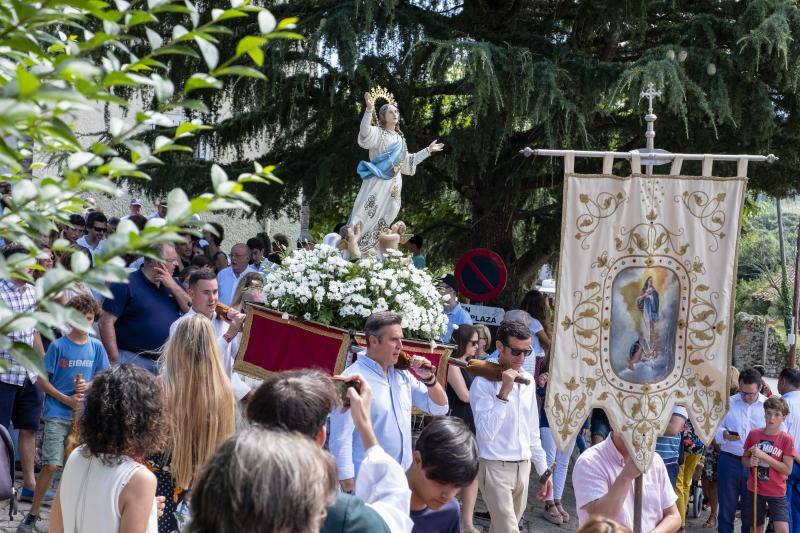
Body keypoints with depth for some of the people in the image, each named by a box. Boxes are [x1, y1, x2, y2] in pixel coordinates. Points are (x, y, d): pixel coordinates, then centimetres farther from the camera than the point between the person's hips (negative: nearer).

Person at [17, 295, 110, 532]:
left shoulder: (96, 347, 5)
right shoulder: (58, 346, -5)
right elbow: (42, 381, -3)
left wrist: (88, 385, -10)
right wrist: (66, 399, -13)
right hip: (58, 414, -3)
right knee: (50, 465, -10)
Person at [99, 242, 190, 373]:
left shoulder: (172, 284, 12)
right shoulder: (125, 284, -7)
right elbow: (106, 322, -11)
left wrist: (173, 287, -7)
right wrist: (115, 360, -15)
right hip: (133, 360, -5)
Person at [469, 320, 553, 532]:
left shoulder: (528, 380, 9)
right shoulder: (484, 383, -12)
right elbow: (486, 433, -23)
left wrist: (543, 469, 17)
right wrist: (504, 393, -25)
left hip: (523, 467, 6)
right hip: (496, 467, -6)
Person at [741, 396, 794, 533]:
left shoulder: (786, 439, -8)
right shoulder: (753, 434, -1)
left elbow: (787, 470, -13)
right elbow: (744, 459, 10)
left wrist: (763, 456, -21)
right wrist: (750, 462, -14)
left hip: (777, 492, -2)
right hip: (754, 491, 3)